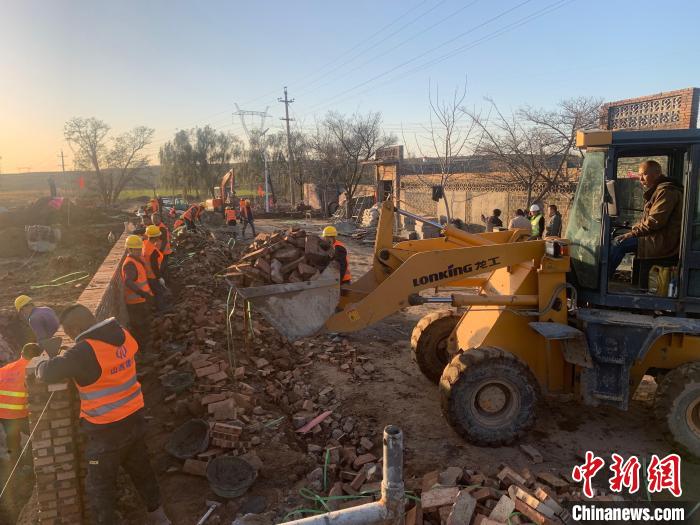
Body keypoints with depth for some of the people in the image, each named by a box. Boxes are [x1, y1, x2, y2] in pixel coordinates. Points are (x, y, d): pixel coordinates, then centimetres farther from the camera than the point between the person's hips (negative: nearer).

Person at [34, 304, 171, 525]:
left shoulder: (85, 351, -26)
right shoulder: (124, 336, -4)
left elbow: (49, 372, -25)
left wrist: (41, 365, -2)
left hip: (106, 431, -7)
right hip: (134, 418, 7)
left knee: (99, 486, 15)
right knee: (141, 469, 25)